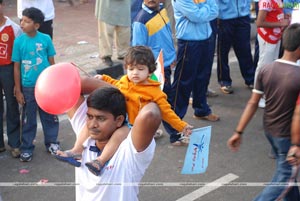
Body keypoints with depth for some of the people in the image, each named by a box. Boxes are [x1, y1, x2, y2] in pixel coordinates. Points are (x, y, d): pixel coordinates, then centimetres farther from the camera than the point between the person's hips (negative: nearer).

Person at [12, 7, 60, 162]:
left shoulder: (46, 39, -9)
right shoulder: (19, 41, -10)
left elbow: (51, 62, 1)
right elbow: (16, 67, -4)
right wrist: (18, 90, -3)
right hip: (28, 87, 0)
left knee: (49, 116, 14)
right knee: (28, 119, 11)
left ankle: (51, 142, 33)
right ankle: (26, 148, 24)